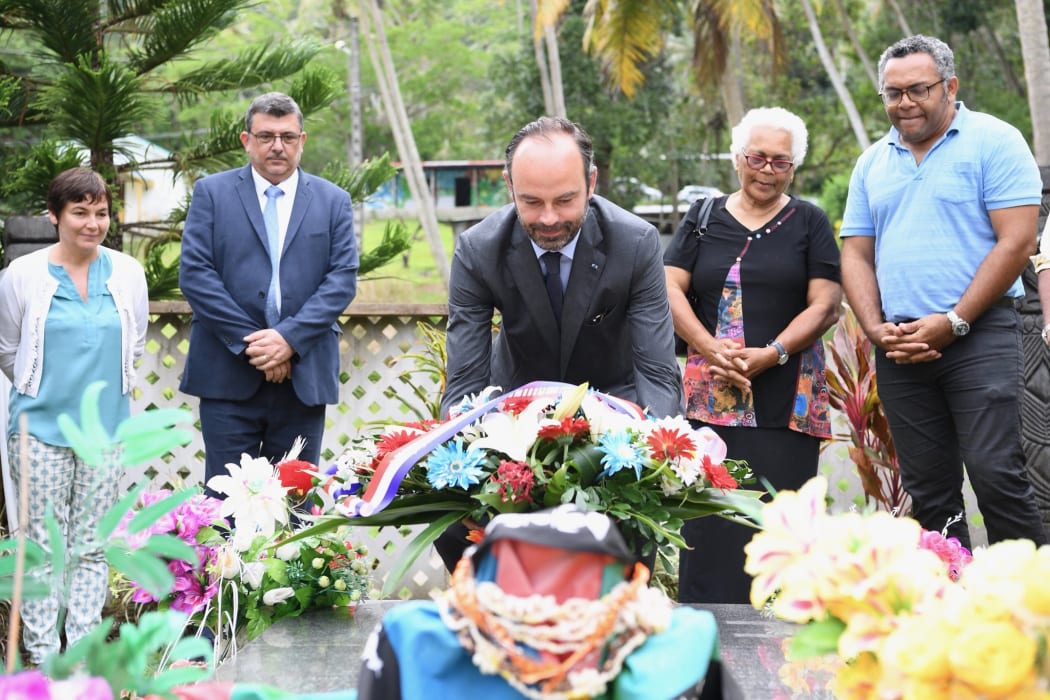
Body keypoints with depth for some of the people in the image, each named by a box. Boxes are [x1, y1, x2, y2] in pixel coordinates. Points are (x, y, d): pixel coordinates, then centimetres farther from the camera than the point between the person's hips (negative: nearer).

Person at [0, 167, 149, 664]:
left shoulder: (128, 273, 1)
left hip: (106, 429, 2)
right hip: (40, 430, -2)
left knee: (92, 547, 8)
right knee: (43, 547, 2)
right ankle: (43, 655, 11)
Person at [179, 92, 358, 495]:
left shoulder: (334, 201, 10)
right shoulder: (211, 193, 6)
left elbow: (343, 279, 0)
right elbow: (194, 273, -4)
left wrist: (289, 338, -13)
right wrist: (249, 341, -12)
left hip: (304, 375, 1)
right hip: (229, 375, -1)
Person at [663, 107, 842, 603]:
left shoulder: (808, 223, 10)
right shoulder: (703, 219, 13)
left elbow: (825, 304, 2)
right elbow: (670, 290, 5)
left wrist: (771, 354, -12)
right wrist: (712, 348, -11)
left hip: (787, 401, -1)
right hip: (709, 395, 1)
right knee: (707, 520, -4)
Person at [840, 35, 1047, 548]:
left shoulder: (993, 142, -2)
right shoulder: (872, 163, 15)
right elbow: (856, 255, 14)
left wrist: (953, 323, -14)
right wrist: (877, 329, -3)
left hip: (979, 334, -5)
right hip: (900, 348, 5)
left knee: (996, 473, -13)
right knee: (927, 490, 7)